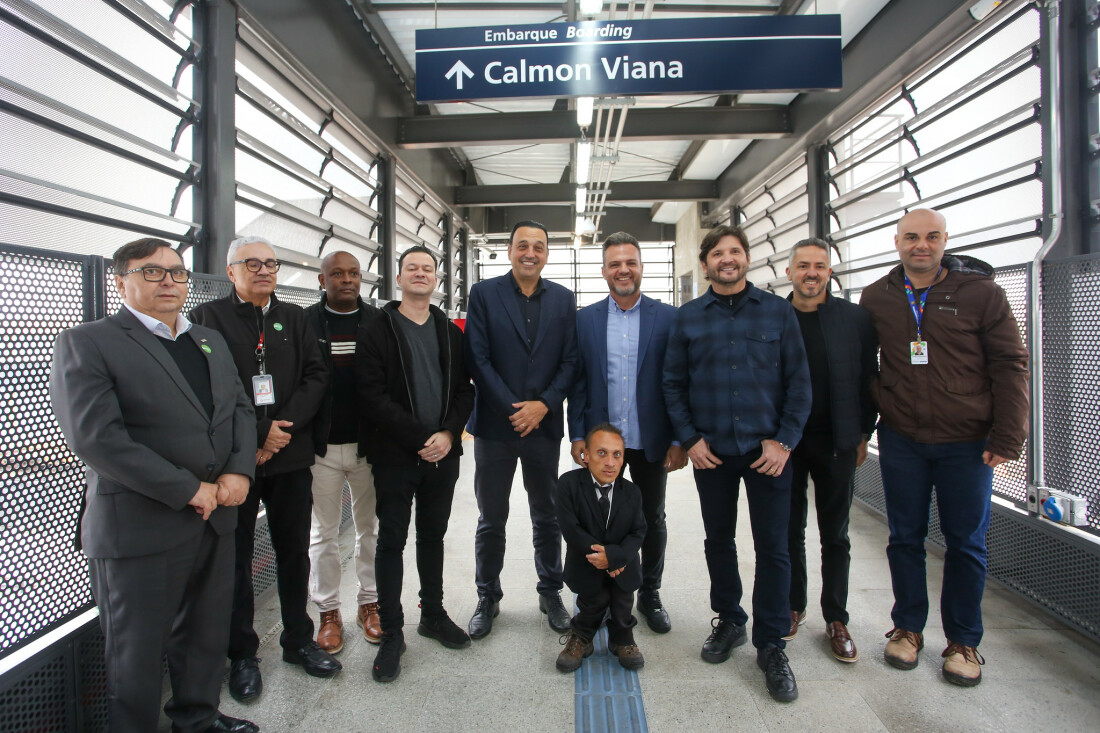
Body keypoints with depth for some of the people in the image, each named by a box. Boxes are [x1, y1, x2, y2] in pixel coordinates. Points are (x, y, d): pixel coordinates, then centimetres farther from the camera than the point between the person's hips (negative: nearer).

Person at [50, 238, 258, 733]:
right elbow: (95, 436, -18)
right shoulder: (85, 343, -7)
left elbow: (241, 409, 13)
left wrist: (239, 471, -6)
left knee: (206, 636, 20)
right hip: (141, 526, -6)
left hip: (214, 519, 6)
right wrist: (188, 490, -18)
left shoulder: (210, 341, 14)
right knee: (138, 653, 9)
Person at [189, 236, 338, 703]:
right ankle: (242, 655, 23)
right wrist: (256, 436, -13)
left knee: (294, 550, 11)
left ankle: (298, 640, 28)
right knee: (236, 555, 7)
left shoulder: (294, 318, 12)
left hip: (291, 454, 3)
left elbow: (316, 377, 4)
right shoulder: (208, 317, 1)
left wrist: (282, 427, -10)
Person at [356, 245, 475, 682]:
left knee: (433, 536, 16)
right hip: (396, 455, -3)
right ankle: (391, 633, 16)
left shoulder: (450, 332, 10)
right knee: (392, 540, 4)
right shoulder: (378, 331, -2)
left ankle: (433, 615, 31)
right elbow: (373, 396, -11)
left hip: (443, 453, 4)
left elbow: (464, 389, 6)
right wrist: (419, 439, -17)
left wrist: (448, 433, -11)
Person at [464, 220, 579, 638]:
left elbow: (570, 360, 3)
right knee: (491, 520, 10)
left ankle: (550, 592, 31)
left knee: (547, 517, 13)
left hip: (543, 426, 2)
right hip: (494, 425, -1)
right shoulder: (484, 293, 0)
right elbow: (477, 357, -6)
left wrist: (542, 405, -10)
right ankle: (488, 598, 27)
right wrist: (512, 408, -11)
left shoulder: (563, 299, 6)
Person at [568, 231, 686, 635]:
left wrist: (679, 440, -6)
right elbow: (577, 382, 2)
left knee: (653, 521, 14)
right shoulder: (586, 319, 2)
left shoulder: (668, 317, -2)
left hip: (651, 441, 0)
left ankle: (650, 594, 33)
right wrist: (577, 436, -3)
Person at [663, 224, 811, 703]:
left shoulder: (778, 311, 3)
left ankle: (770, 645, 17)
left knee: (773, 547, 2)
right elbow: (673, 384, 6)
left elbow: (798, 380, 1)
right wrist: (689, 438, -3)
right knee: (718, 541, 13)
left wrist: (784, 440, -7)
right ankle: (729, 621, 33)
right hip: (710, 451, 1)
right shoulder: (688, 317, 4)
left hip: (767, 449, -1)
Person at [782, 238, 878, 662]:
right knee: (789, 531, 11)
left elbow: (868, 378, 3)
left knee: (835, 535, 10)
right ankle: (793, 608, 28)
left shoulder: (855, 318, 0)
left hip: (836, 443, 0)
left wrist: (863, 435, 1)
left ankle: (836, 620, 23)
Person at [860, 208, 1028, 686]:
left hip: (967, 443, -1)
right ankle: (908, 627, 27)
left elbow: (1010, 365, -3)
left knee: (966, 542, 8)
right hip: (901, 440, 2)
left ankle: (963, 641, 24)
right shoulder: (876, 298, 4)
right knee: (905, 538, 11)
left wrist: (1007, 437, -8)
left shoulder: (981, 292, -3)